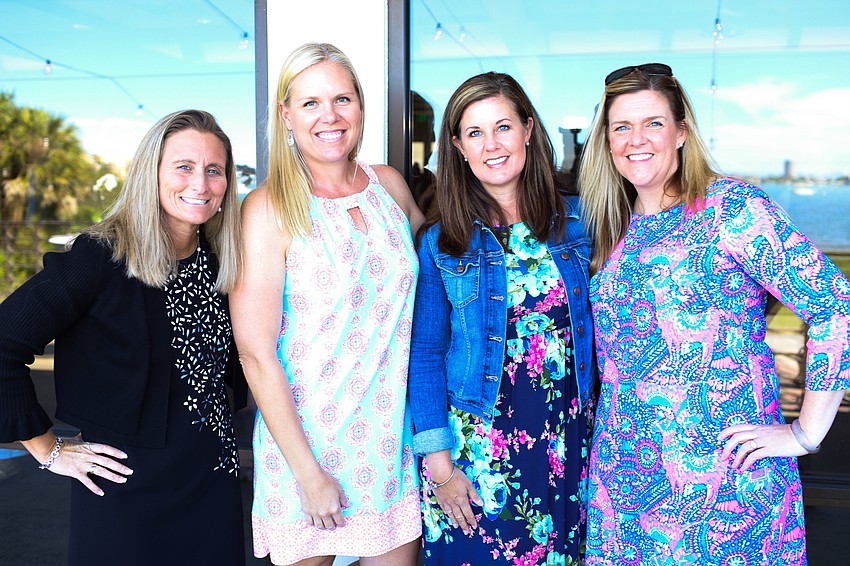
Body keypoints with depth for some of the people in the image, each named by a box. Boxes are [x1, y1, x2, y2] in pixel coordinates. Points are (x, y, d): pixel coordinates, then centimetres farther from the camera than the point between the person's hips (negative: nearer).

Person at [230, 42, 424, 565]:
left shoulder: (389, 184, 3)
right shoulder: (269, 208, -11)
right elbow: (256, 353, -14)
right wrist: (308, 473, -15)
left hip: (393, 439, 4)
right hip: (305, 441, -4)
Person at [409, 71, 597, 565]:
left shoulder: (576, 218, 1)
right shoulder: (441, 241, -3)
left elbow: (598, 323, 9)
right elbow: (426, 354, -3)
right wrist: (437, 461, -8)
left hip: (568, 435, 2)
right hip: (477, 439, -1)